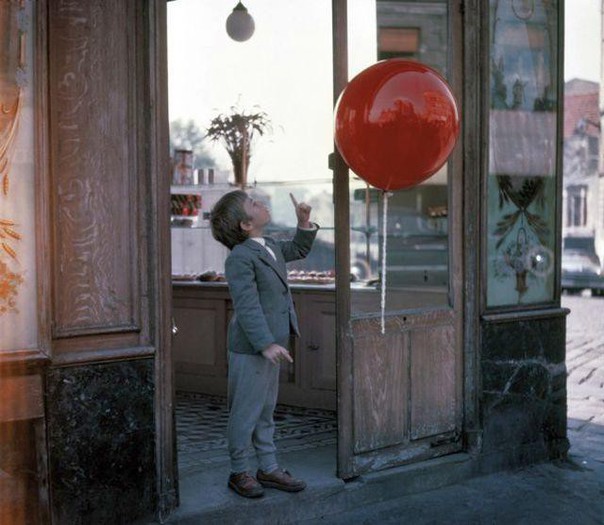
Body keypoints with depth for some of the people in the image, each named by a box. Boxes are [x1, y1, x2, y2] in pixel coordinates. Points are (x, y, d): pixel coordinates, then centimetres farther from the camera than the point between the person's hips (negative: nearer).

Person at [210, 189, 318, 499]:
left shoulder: (270, 247, 9)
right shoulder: (240, 258, -18)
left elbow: (298, 250, 29)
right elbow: (247, 307, -24)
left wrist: (304, 223, 12)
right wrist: (266, 344, -29)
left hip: (271, 344, 9)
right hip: (251, 348, -9)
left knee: (266, 410, 16)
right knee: (246, 412, 3)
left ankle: (268, 469, 26)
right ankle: (239, 473, 16)